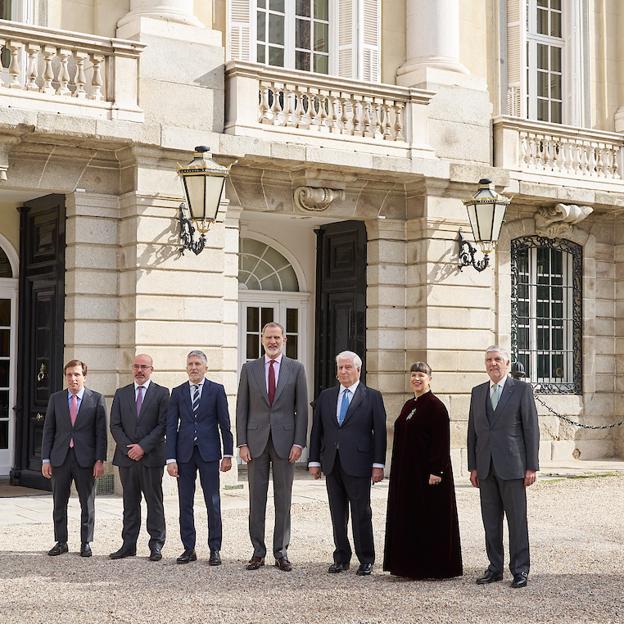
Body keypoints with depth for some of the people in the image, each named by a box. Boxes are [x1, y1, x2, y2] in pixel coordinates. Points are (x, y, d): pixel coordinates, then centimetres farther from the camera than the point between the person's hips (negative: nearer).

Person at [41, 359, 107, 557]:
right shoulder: (55, 399, 7)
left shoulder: (96, 399, 1)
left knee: (87, 504, 4)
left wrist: (100, 460, -8)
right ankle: (61, 542, 18)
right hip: (60, 458, 2)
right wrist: (45, 459, 1)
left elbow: (101, 432, -2)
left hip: (85, 459, -2)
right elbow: (48, 430, 7)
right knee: (59, 503, 7)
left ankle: (86, 543, 14)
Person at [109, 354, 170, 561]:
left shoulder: (162, 393, 2)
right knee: (130, 503, 7)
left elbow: (163, 425, -6)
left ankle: (156, 545, 5)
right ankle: (128, 545, 11)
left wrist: (143, 447, -13)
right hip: (126, 457, 3)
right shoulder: (121, 394, 12)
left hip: (152, 457, -3)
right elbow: (115, 425, 7)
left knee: (154, 502, 0)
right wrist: (128, 448, -7)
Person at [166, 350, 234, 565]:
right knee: (185, 503, 5)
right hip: (184, 453, 2)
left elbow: (224, 424, 3)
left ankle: (215, 549, 7)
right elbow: (171, 427, 5)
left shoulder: (216, 390, 3)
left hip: (209, 452, -2)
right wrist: (171, 458, -2)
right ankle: (189, 549, 13)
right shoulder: (177, 392, 8)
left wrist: (228, 454, -3)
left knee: (213, 503, -1)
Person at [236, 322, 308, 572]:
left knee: (283, 499, 4)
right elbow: (241, 408, 5)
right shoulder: (249, 369, 7)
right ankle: (258, 551, 11)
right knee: (256, 498, 4)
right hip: (256, 441, 1)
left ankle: (281, 552, 10)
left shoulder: (296, 368, 4)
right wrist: (242, 443, -2)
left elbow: (301, 408, 2)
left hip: (284, 441, -1)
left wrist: (299, 442, -6)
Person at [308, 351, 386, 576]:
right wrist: (314, 461, 6)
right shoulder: (326, 396, 12)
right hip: (332, 464, 4)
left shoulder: (372, 397, 2)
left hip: (358, 464, -4)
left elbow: (379, 432, -2)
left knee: (361, 514, 0)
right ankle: (341, 558, 17)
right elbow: (317, 430, 12)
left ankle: (366, 560, 9)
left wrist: (378, 464, -8)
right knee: (337, 515, 8)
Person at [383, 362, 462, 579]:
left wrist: (436, 471, -20)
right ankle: (411, 564, 17)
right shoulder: (408, 406, 14)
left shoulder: (435, 406, -10)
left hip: (427, 471, -8)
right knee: (409, 518, 10)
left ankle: (434, 567, 4)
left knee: (430, 518, -2)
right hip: (407, 472, 8)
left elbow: (442, 441, -15)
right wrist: (398, 471, 15)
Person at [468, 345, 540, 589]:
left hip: (511, 466, -4)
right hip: (486, 468, 4)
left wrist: (532, 467, -8)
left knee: (517, 520, -1)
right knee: (491, 521, 7)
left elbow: (531, 429, -3)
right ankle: (495, 568, 15)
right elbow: (473, 430, 14)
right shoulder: (477, 392, 13)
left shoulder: (521, 389, -1)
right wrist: (473, 467, 9)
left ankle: (520, 570, 6)